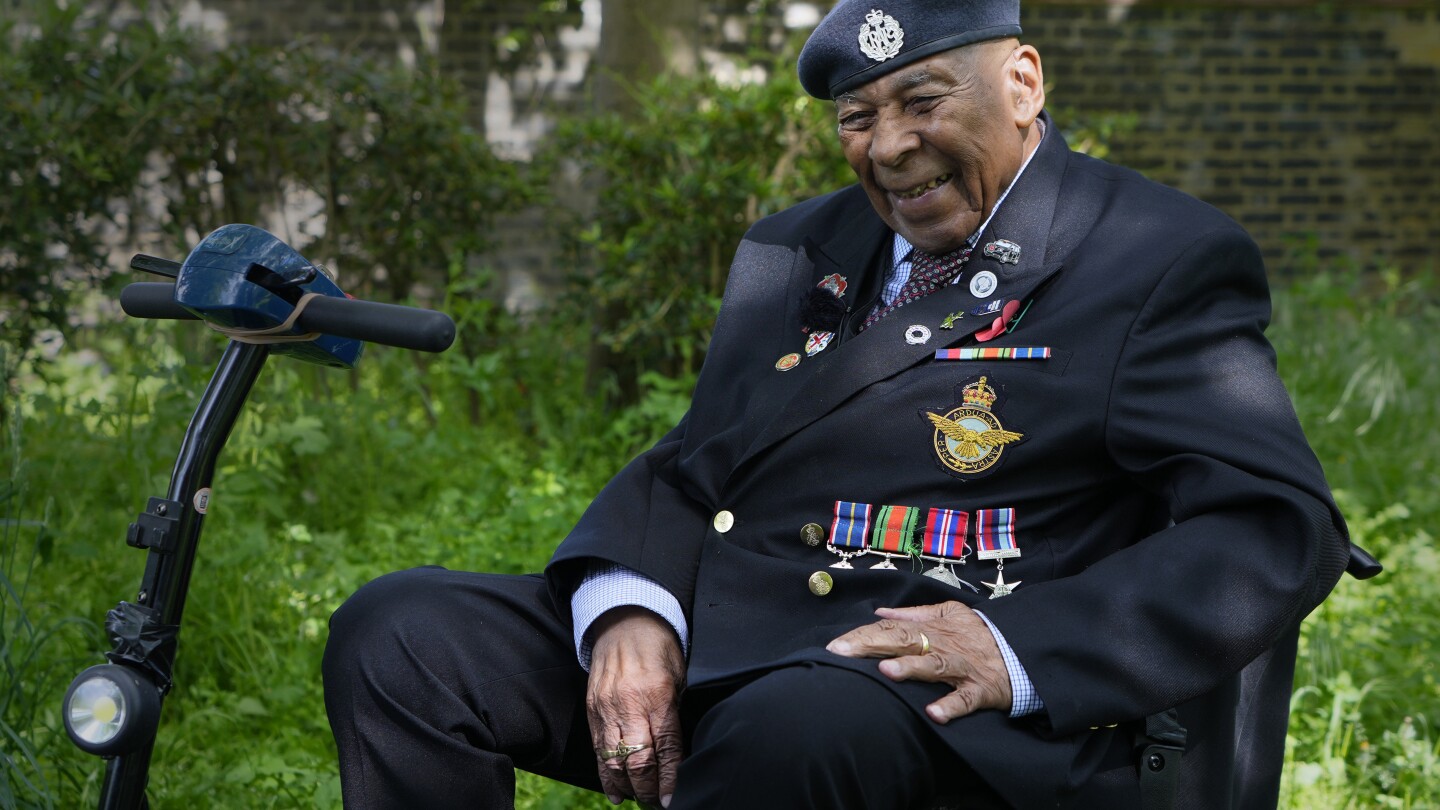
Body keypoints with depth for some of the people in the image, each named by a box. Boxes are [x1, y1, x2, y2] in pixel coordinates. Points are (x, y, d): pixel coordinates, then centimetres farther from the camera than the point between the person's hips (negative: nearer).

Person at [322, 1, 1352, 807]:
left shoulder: (1168, 261, 3)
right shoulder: (796, 253, 22)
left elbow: (1276, 530, -7)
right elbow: (692, 467, 17)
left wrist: (1020, 649, -21)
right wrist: (628, 607, -7)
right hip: (709, 642, 6)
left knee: (802, 724, -39)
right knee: (397, 635, -10)